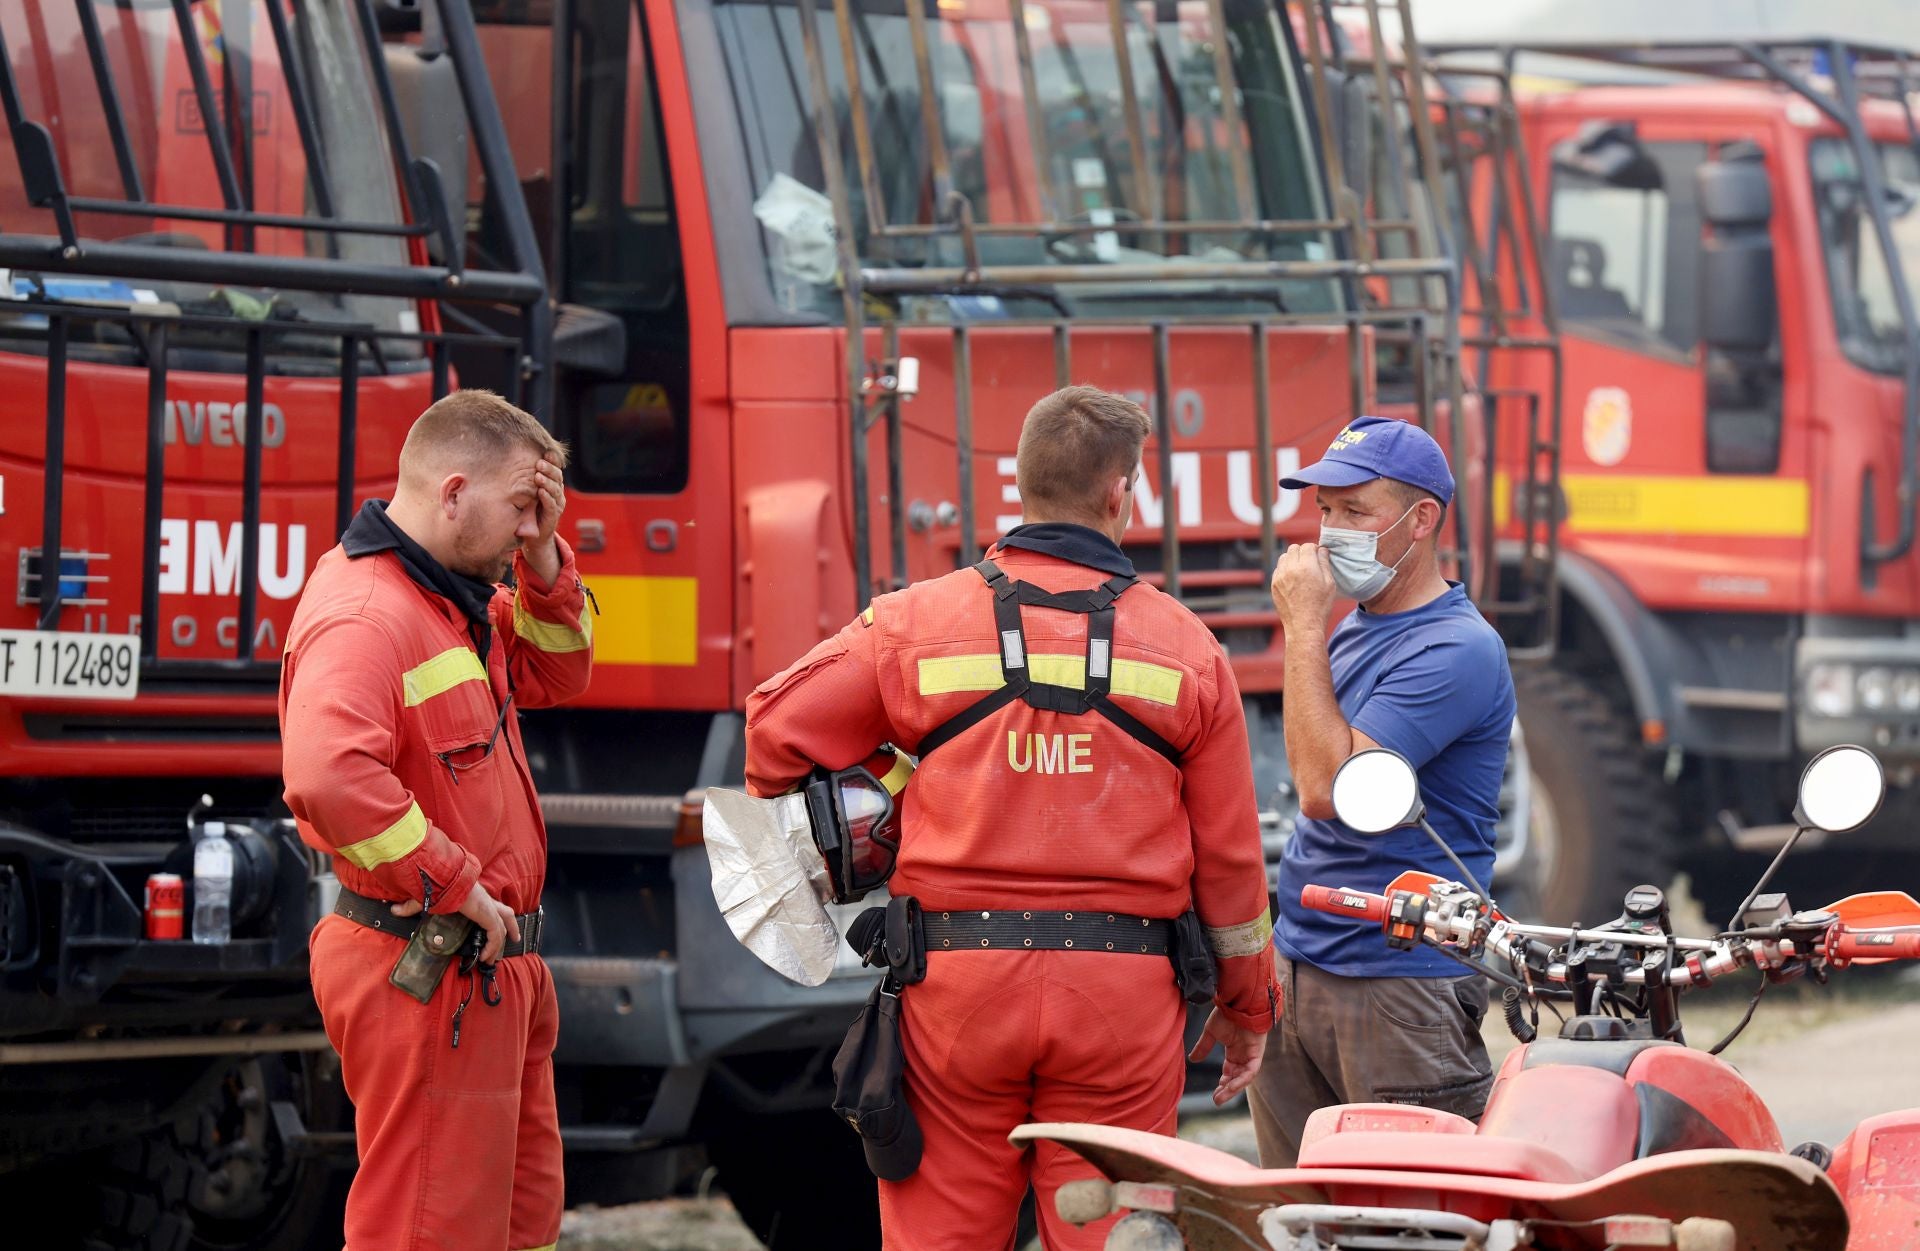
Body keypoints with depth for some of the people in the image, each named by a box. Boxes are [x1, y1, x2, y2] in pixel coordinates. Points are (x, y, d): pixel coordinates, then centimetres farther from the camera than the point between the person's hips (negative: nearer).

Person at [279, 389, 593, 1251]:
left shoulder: (453, 596, 12)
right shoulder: (365, 615, -22)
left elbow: (550, 677, 24)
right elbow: (329, 775, -37)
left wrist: (544, 562, 6)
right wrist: (453, 885, -28)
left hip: (494, 976, 11)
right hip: (426, 981, -11)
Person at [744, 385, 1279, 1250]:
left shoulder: (916, 622, 1)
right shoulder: (1185, 648, 4)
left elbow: (778, 733, 0)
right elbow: (1229, 853, 7)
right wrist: (1248, 1006, 19)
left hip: (957, 982, 0)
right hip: (1124, 994, 0)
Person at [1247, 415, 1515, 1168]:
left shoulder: (1455, 649, -13)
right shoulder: (1353, 632, 16)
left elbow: (1329, 787, -22)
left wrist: (1303, 627, -17)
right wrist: (1264, 949, 18)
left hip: (1400, 985, -9)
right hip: (1297, 965, 9)